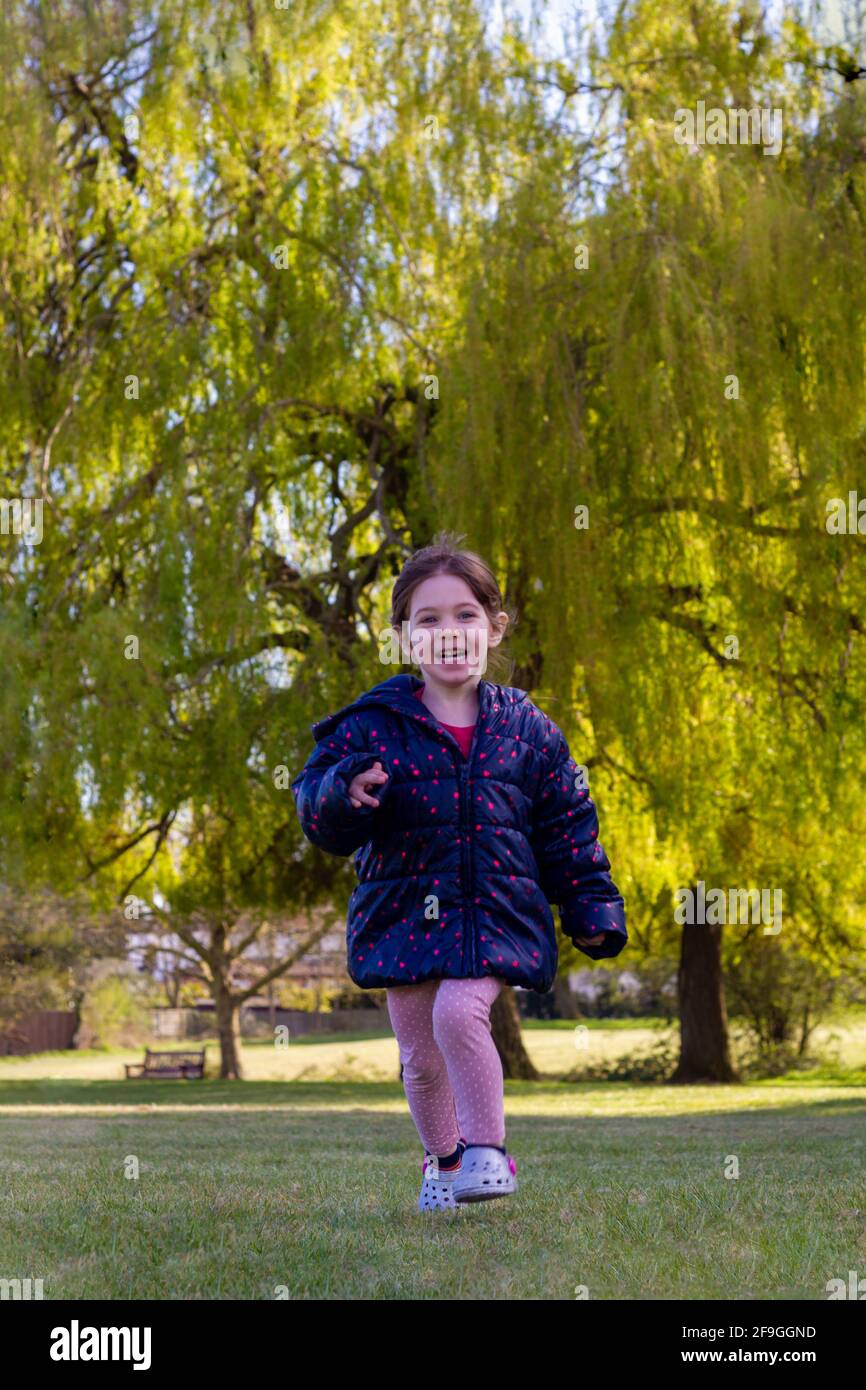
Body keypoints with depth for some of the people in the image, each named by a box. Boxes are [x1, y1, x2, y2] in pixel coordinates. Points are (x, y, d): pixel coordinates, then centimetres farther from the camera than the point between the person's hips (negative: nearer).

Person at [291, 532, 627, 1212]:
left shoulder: (525, 727, 1)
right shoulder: (374, 724, -3)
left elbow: (567, 826, 8)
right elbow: (318, 812, -4)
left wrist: (592, 908, 7)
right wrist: (345, 796, -26)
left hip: (495, 911, -1)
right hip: (405, 913, 1)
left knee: (459, 1014, -23)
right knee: (420, 1054, 9)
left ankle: (487, 1149, -7)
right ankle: (443, 1160, 34)